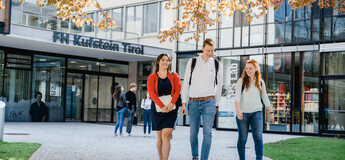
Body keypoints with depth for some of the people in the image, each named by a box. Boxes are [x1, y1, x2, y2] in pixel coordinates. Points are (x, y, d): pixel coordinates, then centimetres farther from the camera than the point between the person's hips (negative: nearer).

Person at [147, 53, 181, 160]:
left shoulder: (174, 76, 9)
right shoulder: (152, 77, 6)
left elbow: (177, 90, -1)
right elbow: (151, 93, -5)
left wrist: (171, 104, -16)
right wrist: (162, 106, -17)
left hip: (171, 109, -1)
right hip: (157, 108, 1)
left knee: (166, 135, -13)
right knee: (160, 137, 7)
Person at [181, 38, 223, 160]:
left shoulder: (217, 64, 5)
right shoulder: (192, 62, 3)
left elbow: (219, 85, 12)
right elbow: (186, 83, 5)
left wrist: (216, 105, 11)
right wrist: (183, 102, 1)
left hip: (209, 101, 0)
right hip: (193, 102, 1)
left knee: (207, 132, -11)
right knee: (193, 133, 7)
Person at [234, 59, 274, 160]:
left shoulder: (260, 83, 9)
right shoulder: (241, 81, 1)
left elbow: (265, 98, 17)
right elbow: (237, 96, -10)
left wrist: (271, 112, 16)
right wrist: (238, 110, -24)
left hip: (256, 112, 1)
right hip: (243, 113, -1)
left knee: (258, 137, -12)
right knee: (242, 139, 4)